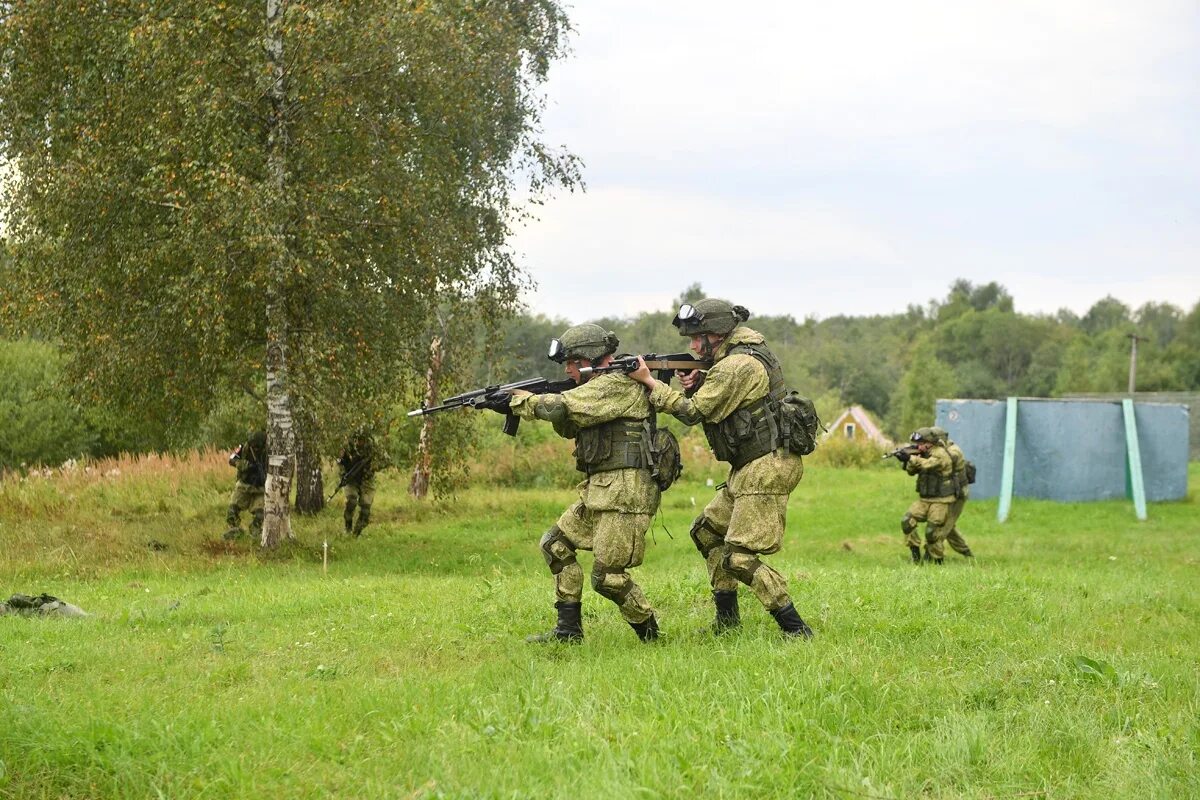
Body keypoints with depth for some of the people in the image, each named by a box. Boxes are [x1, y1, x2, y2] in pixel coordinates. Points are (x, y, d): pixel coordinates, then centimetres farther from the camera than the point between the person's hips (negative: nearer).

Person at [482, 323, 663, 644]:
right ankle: (568, 629, 15)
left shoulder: (618, 384, -15)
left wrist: (519, 400, -9)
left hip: (625, 491, -11)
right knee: (556, 544, 12)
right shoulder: (601, 386, 17)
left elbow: (560, 408, -23)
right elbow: (570, 428, 19)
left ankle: (649, 632, 11)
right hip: (599, 490, 11)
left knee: (607, 576, -8)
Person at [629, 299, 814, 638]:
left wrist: (648, 380, -9)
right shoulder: (733, 358, 13)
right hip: (749, 468, 11)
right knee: (707, 531, 18)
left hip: (767, 468, -11)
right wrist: (696, 386, -2)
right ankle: (727, 618, 23)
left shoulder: (739, 366, -19)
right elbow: (711, 405, 18)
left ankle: (796, 630, -12)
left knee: (739, 556, -12)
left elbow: (693, 412, -16)